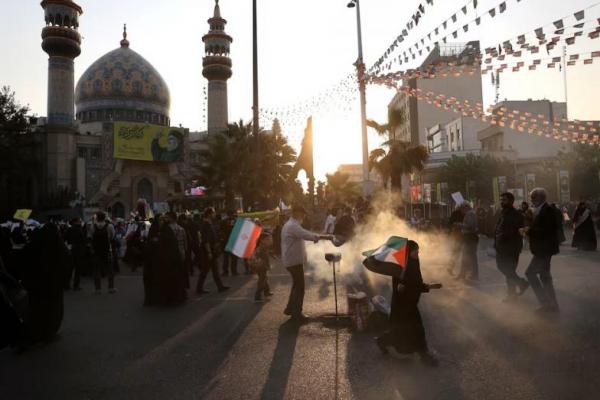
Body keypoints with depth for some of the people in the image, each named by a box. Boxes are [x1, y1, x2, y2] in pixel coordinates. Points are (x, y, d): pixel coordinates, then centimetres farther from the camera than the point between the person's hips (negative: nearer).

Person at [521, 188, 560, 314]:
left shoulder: (548, 210, -17)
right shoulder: (539, 210, 11)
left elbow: (547, 230, -24)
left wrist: (529, 230, -18)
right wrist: (527, 229, -4)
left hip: (544, 249, -10)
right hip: (542, 248, 10)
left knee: (530, 273, -8)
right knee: (544, 276, 15)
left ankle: (545, 302, 0)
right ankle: (551, 304, 24)